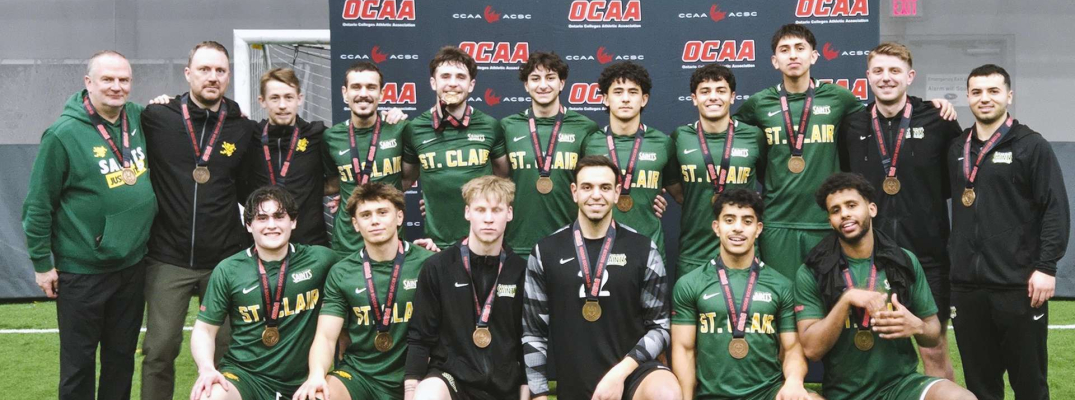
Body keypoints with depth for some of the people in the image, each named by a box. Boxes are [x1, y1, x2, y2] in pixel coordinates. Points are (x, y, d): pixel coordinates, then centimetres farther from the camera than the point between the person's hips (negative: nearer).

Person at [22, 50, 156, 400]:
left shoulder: (140, 118, 1)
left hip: (133, 265, 5)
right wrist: (41, 262, -5)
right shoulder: (63, 134, -13)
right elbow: (38, 204, -8)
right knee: (79, 361, 9)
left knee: (123, 356, 17)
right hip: (82, 271, -5)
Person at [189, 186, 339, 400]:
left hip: (299, 382, 2)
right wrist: (207, 368, -16)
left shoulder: (319, 260, -2)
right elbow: (204, 329, 4)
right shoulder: (228, 271, -1)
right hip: (242, 374, -2)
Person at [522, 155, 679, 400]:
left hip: (631, 370, -1)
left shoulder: (643, 250, 0)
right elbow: (533, 331, 6)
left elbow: (659, 326, 1)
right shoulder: (545, 252, 3)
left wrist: (621, 372, -12)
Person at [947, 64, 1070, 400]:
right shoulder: (956, 148, 12)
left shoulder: (1032, 145, -3)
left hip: (1019, 285, -4)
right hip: (966, 285, 4)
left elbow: (1056, 209, -7)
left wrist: (1046, 266, -14)